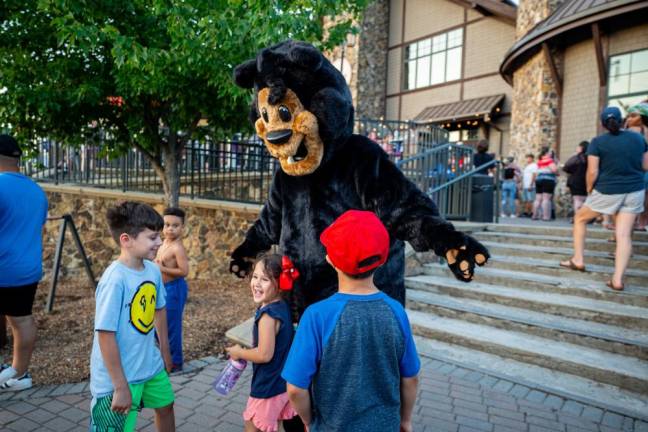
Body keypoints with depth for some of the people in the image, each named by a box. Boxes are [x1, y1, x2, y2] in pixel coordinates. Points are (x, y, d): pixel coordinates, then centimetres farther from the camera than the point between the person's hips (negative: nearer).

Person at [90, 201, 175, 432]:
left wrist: (164, 349, 17)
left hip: (150, 365, 8)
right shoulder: (115, 280, -27)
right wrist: (121, 387, -21)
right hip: (118, 375, -8)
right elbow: (105, 335, -25)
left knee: (166, 406, 26)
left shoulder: (153, 269, -5)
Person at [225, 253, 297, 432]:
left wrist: (238, 352, -12)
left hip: (268, 386, -8)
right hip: (284, 382, 8)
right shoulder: (283, 306, -1)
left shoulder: (268, 314, -27)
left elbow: (265, 354, -27)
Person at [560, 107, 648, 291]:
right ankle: (617, 279, -8)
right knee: (624, 234, -1)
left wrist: (589, 189, 4)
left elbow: (592, 172, -12)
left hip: (607, 191, -3)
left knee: (580, 218, 19)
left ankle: (578, 260, 19)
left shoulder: (597, 142, -7)